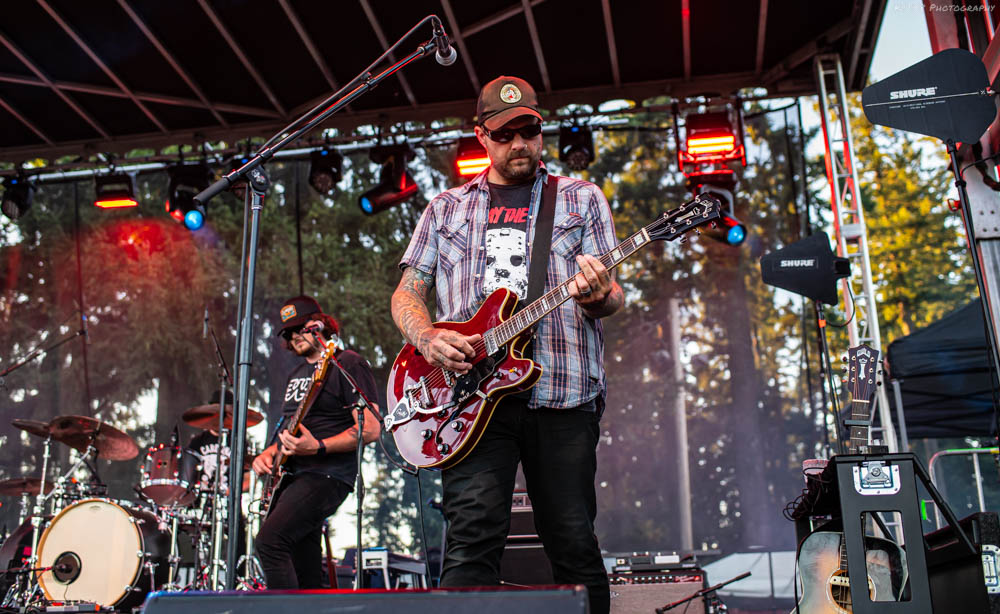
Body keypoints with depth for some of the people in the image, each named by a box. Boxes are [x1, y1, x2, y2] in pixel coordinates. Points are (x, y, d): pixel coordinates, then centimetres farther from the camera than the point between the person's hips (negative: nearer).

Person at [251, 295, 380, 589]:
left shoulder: (348, 364, -6)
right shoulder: (296, 374, 21)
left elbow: (370, 429, -14)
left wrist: (317, 447, -25)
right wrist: (270, 452, 9)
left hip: (327, 474, -9)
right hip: (290, 475, 9)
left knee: (270, 540, -25)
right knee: (305, 575, 8)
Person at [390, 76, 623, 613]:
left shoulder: (581, 198, 15)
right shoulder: (445, 208, 19)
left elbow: (613, 295, 8)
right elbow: (406, 296, 16)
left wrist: (597, 298, -17)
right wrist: (428, 338, -7)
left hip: (563, 393, 0)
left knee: (573, 545, 2)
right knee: (473, 539, -10)